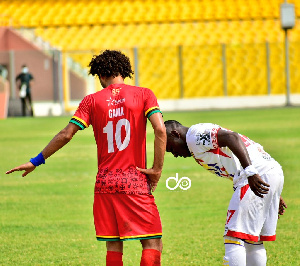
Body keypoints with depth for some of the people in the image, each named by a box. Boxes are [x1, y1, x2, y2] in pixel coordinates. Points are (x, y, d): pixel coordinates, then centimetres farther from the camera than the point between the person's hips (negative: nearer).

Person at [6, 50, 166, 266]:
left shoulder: (92, 100, 5)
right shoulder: (144, 95, 1)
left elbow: (66, 135, 0)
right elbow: (160, 130, -13)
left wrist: (36, 161, 9)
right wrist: (157, 169, -6)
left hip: (105, 182, 3)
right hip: (136, 182, -3)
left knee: (113, 245, 9)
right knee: (153, 243, -1)